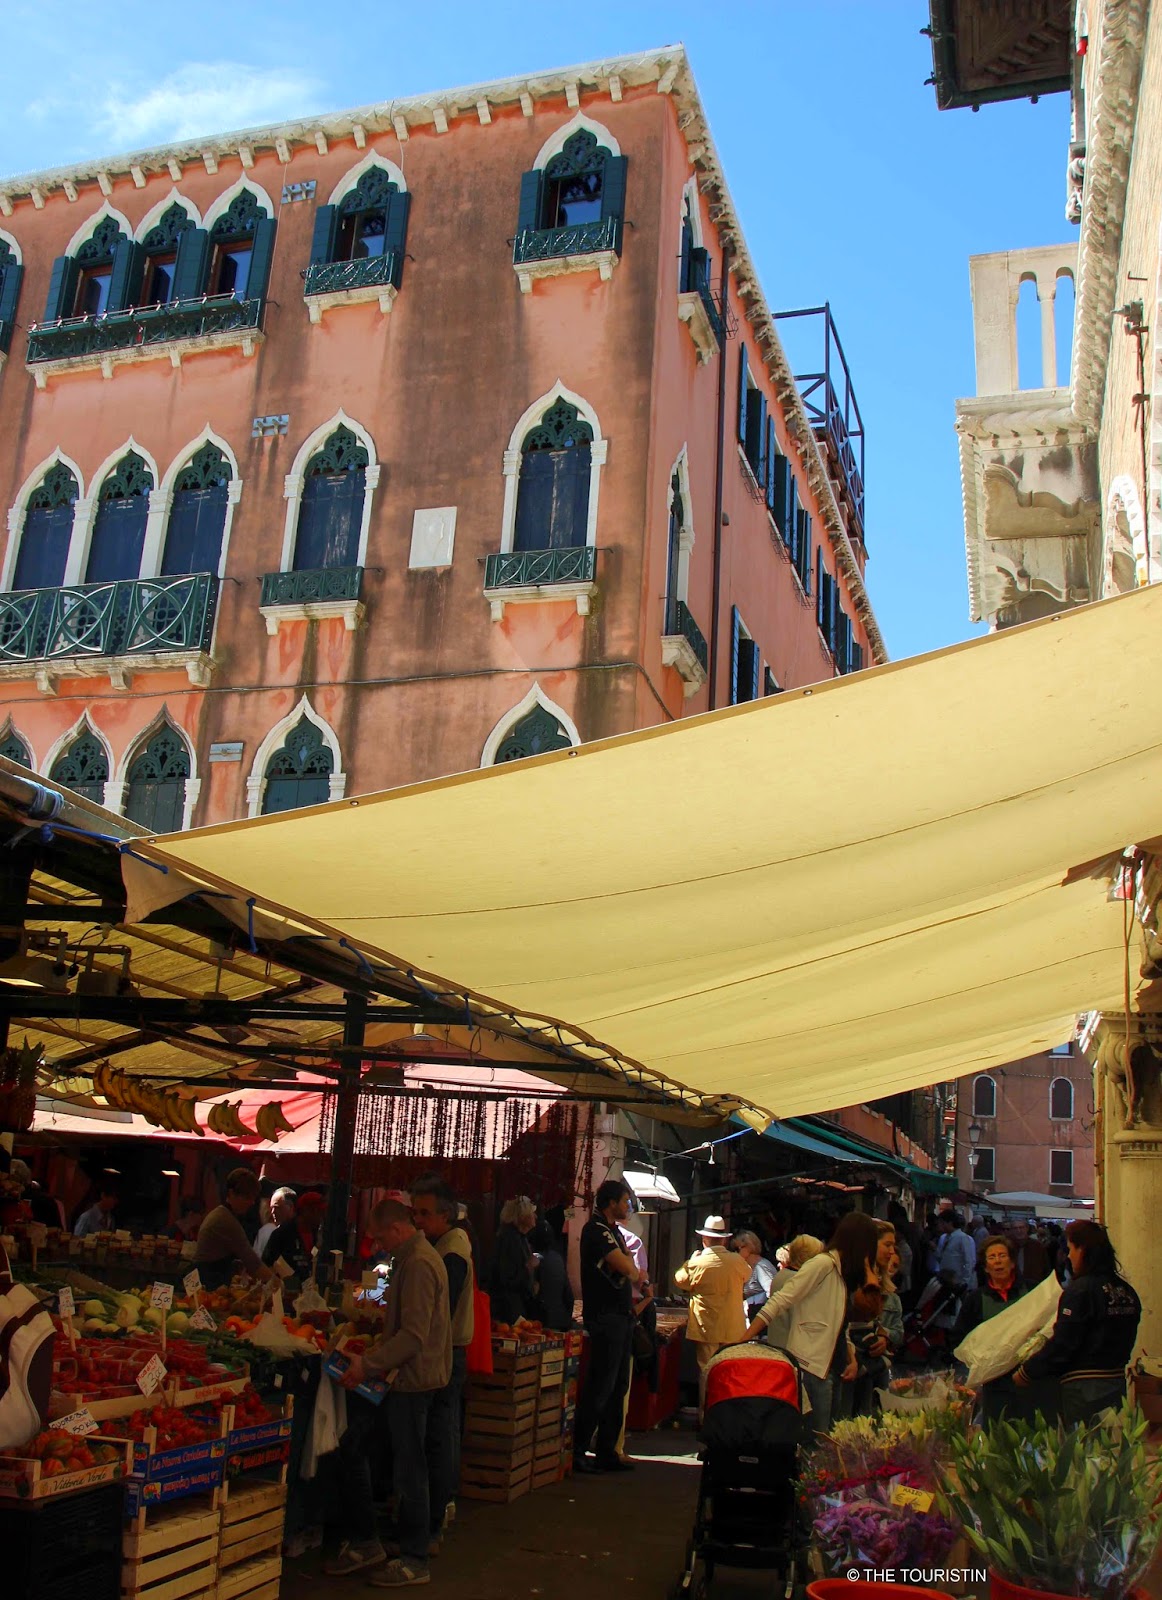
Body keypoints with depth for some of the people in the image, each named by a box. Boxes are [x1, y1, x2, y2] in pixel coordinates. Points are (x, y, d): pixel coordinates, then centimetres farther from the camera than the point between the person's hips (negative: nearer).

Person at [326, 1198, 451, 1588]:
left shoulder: (419, 1265, -20)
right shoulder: (409, 1260, 14)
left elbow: (414, 1335, -25)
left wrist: (368, 1364, -20)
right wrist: (369, 1354, 13)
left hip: (412, 1380, -10)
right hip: (397, 1377, 10)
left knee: (408, 1469, 1)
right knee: (351, 1448, 13)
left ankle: (414, 1560, 14)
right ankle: (363, 1542, 25)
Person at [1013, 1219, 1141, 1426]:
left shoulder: (1080, 1290, -16)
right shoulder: (1126, 1291, 6)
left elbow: (1061, 1345, -16)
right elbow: (1126, 1342, 14)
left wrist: (1025, 1373, -6)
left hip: (1084, 1388, -7)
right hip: (1117, 1383, 7)